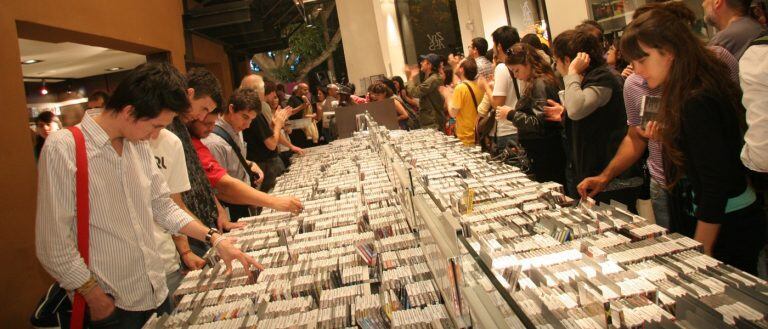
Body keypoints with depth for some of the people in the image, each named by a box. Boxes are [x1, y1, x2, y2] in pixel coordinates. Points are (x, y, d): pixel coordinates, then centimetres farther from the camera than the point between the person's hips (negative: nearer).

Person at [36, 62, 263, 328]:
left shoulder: (139, 146, 4)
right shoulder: (63, 149, -17)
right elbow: (54, 246, -16)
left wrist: (215, 239, 3)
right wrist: (97, 300, -13)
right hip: (111, 306, -6)